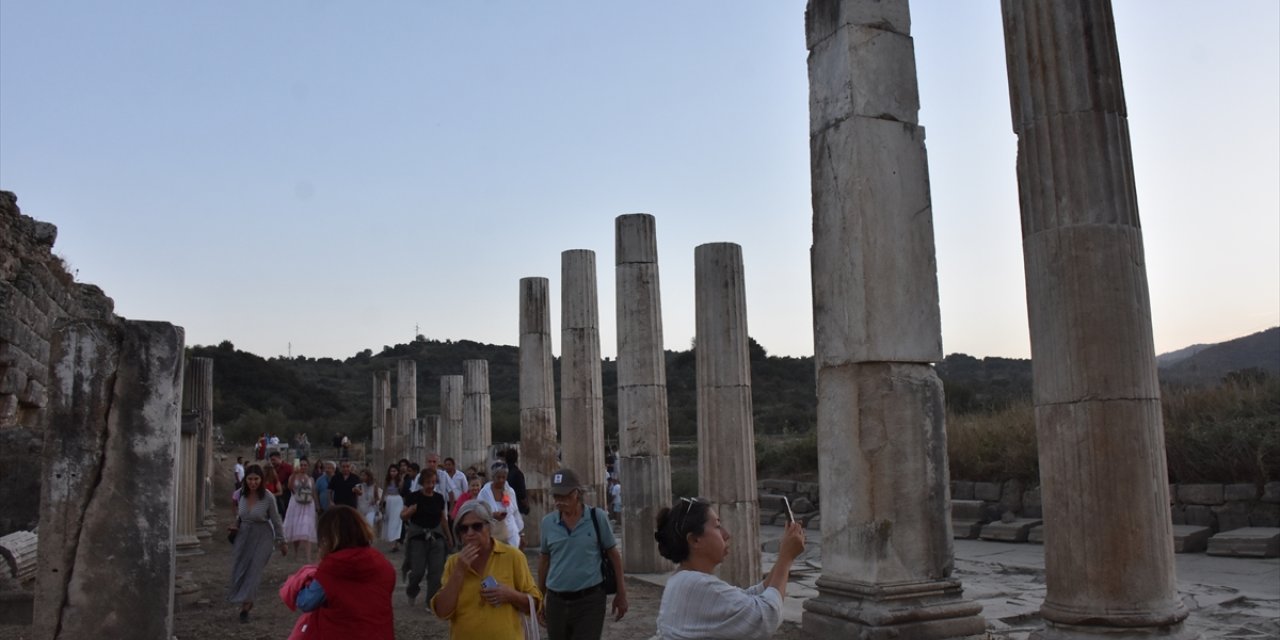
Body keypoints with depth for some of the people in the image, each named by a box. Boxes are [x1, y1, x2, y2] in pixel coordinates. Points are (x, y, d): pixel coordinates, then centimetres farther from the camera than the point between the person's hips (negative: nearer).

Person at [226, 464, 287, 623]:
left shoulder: (267, 498, -18)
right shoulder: (241, 494, -6)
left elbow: (276, 521, -7)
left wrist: (282, 542, -1)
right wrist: (236, 525, -2)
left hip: (262, 536, -5)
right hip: (243, 534, 5)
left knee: (253, 570, -9)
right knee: (239, 570, 6)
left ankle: (245, 607, 1)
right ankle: (248, 602, 27)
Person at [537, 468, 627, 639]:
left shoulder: (597, 517, -6)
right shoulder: (548, 522, 2)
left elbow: (613, 555, 1)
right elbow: (544, 560, 12)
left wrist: (621, 594, 2)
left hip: (590, 600, -3)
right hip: (556, 601, 3)